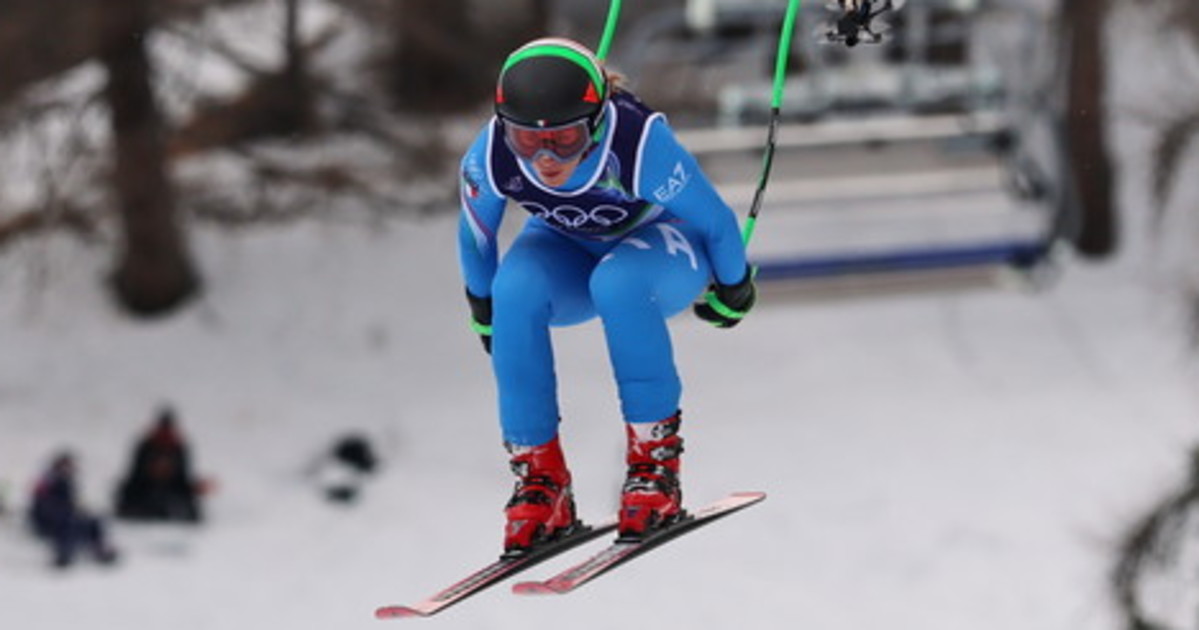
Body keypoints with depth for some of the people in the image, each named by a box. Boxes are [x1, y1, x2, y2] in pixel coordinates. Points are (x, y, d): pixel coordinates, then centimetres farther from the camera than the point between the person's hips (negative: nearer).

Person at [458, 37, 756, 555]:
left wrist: (732, 289, -3)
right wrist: (484, 308, 9)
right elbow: (475, 237, -6)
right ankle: (540, 477, -21)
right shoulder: (490, 158, -29)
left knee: (617, 283, -38)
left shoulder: (641, 144, -37)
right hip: (565, 250, 3)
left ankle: (655, 459, -23)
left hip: (660, 247, -3)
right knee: (515, 289, -31)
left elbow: (715, 219, -19)